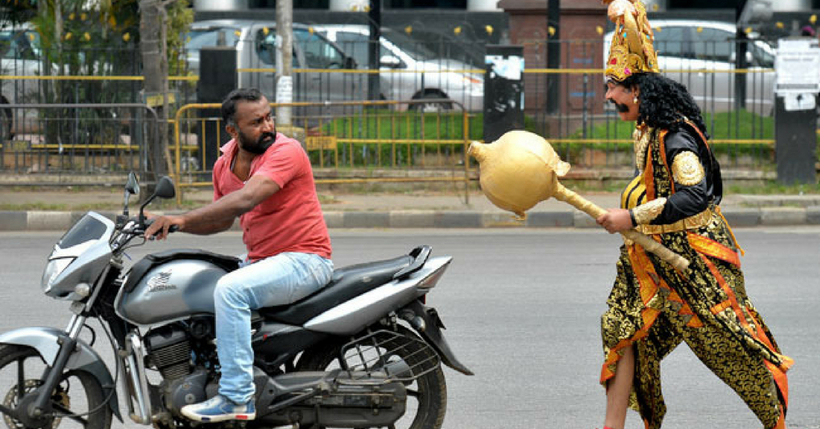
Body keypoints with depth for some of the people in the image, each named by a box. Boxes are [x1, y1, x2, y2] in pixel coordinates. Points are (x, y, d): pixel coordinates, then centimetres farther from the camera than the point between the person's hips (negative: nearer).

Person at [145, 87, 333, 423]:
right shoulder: (225, 164, 8)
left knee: (230, 289, -30)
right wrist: (171, 225, 7)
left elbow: (245, 199, -31)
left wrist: (183, 219, -35)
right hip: (259, 260, 9)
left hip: (303, 259, -9)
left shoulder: (285, 150, -18)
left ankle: (236, 398, -28)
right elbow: (223, 219, 23)